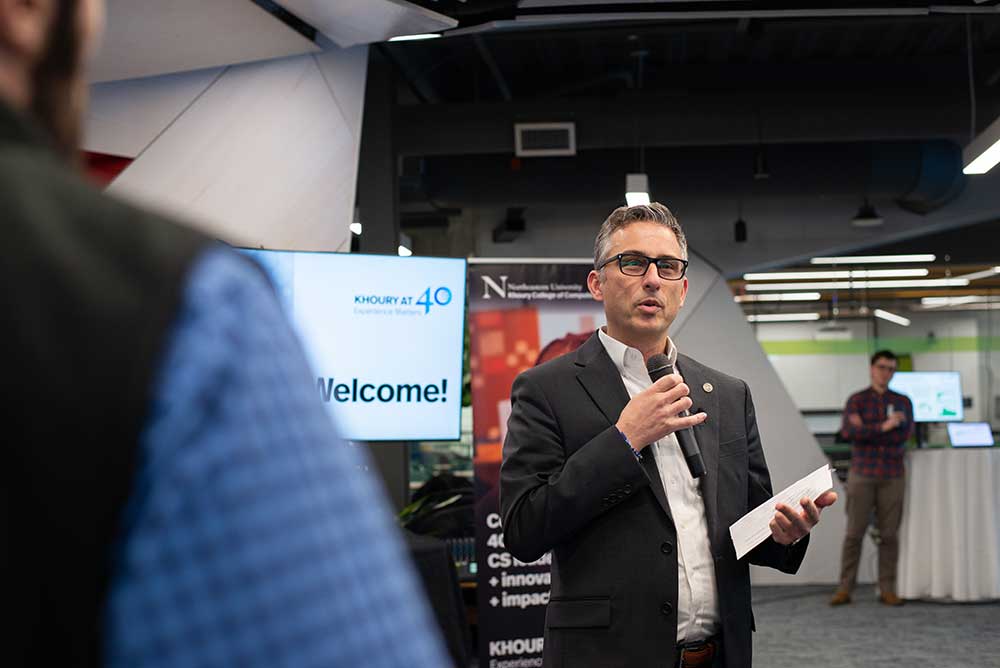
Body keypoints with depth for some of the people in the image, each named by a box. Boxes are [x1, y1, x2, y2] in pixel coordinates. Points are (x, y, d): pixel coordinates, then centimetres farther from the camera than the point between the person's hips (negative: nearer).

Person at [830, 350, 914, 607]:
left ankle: (887, 589, 8)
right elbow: (848, 432, -14)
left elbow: (903, 435, -8)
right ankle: (845, 589, 2)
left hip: (892, 477, 2)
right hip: (861, 475, -1)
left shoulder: (903, 402, 8)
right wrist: (883, 427, -20)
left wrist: (865, 431, -12)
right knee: (854, 533, -2)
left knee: (889, 533, 2)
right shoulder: (856, 400, 4)